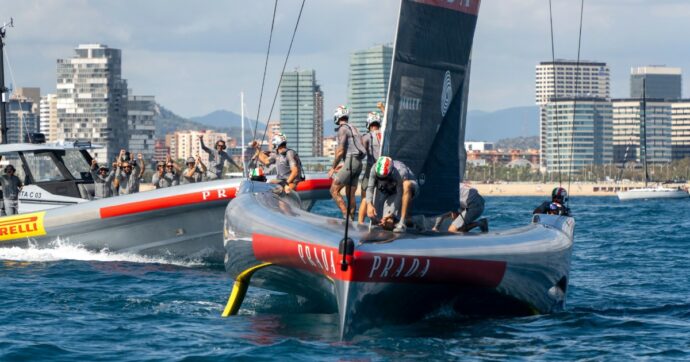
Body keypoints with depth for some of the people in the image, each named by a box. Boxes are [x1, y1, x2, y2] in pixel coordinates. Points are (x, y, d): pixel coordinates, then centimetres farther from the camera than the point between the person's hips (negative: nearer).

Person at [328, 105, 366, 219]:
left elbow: (340, 151, -12)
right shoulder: (353, 129, 20)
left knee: (334, 190, -6)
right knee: (350, 195, 12)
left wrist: (333, 168, -3)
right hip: (358, 163, 9)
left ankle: (346, 217, -16)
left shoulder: (343, 129, -7)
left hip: (350, 162, -9)